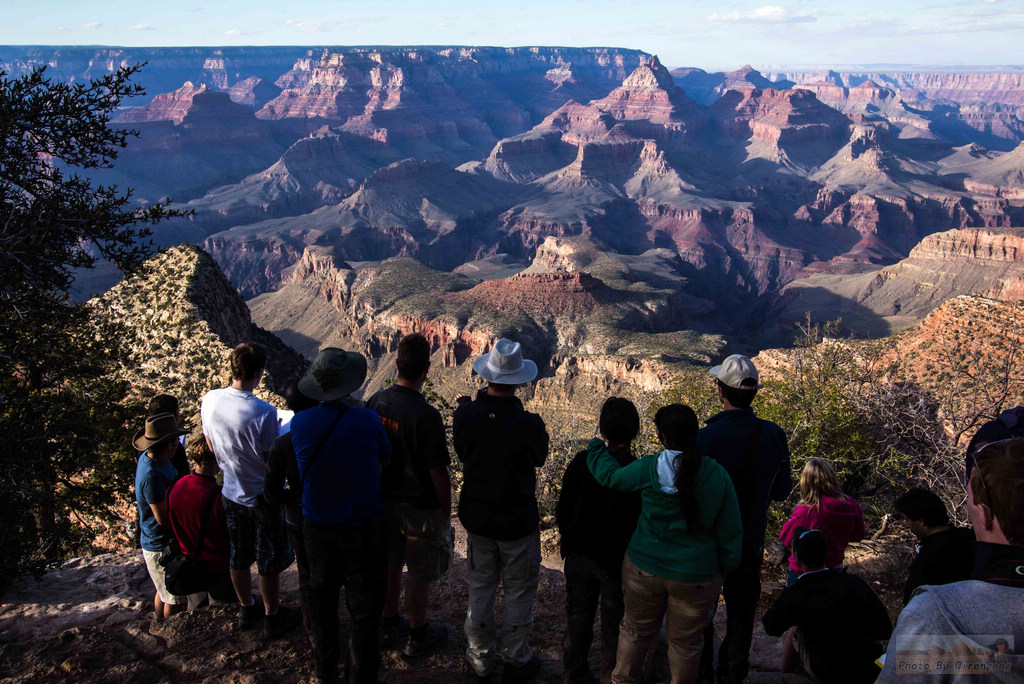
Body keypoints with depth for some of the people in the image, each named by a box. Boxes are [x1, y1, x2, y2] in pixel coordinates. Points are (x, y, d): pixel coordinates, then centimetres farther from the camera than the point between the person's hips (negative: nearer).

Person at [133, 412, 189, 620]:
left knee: (164, 591, 28)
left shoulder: (149, 456, -2)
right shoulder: (152, 476, -32)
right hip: (162, 547, -10)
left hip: (156, 542, 10)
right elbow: (163, 519, -26)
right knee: (175, 600, 8)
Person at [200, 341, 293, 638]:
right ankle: (271, 618, 31)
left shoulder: (210, 400, -12)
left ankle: (246, 611, 42)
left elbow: (211, 446, 3)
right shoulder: (264, 413, -31)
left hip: (231, 493, 5)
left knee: (239, 558, 23)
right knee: (270, 563, 15)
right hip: (263, 498, -5)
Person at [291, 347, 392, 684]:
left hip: (316, 527, 4)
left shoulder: (299, 423, -12)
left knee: (322, 597, 23)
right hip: (361, 529, -4)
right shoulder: (367, 421, -19)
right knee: (364, 608, 10)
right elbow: (386, 458, -2)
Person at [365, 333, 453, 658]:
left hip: (384, 499, 6)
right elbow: (438, 473, -23)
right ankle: (417, 637, 27)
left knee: (390, 564, 23)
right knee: (419, 575, 12)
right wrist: (446, 510, -8)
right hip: (419, 506, -6)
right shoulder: (426, 415, -27)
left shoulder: (375, 402, -8)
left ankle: (389, 621, 40)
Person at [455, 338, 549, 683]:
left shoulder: (464, 415, -17)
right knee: (519, 593, 16)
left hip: (476, 517, 4)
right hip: (518, 522, -3)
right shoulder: (529, 425, -26)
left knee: (480, 589, 20)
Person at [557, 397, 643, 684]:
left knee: (577, 620, 20)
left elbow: (563, 509, -3)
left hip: (579, 556, 3)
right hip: (616, 563, -3)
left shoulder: (582, 461, -12)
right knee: (613, 627, 15)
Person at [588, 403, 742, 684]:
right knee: (685, 642, 18)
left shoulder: (648, 468, -16)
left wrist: (595, 448, 20)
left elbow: (610, 477, 3)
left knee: (635, 630, 22)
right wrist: (727, 567, 8)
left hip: (645, 568, 1)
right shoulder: (717, 475, -14)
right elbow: (730, 530, -7)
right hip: (696, 577, 0)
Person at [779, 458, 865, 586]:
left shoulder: (805, 512, -30)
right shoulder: (851, 507, -14)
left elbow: (787, 541, -16)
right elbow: (857, 535, 5)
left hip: (802, 572, -5)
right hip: (835, 569, 5)